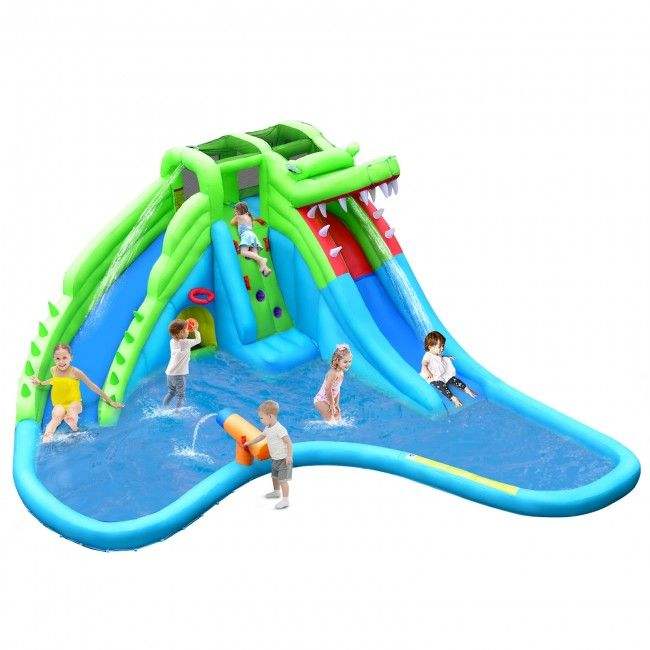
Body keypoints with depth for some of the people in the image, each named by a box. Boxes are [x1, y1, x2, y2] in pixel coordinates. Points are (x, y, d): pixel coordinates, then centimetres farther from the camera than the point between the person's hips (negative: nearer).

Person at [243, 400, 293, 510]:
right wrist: (249, 443, 32)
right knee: (274, 476, 24)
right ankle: (276, 492, 46)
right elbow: (260, 437, 23)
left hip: (283, 459, -9)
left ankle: (285, 500, -5)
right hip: (275, 459, 9)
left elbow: (288, 442, -27)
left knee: (282, 479, -9)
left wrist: (289, 456, -31)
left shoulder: (279, 429, -26)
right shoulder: (268, 429, 4)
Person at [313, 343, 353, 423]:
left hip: (330, 400, 9)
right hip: (321, 401, -9)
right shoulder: (333, 373, -27)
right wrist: (332, 405, -20)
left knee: (338, 419, 13)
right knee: (331, 420, -11)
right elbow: (328, 390, -27)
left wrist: (336, 404, 8)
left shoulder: (341, 372, 2)